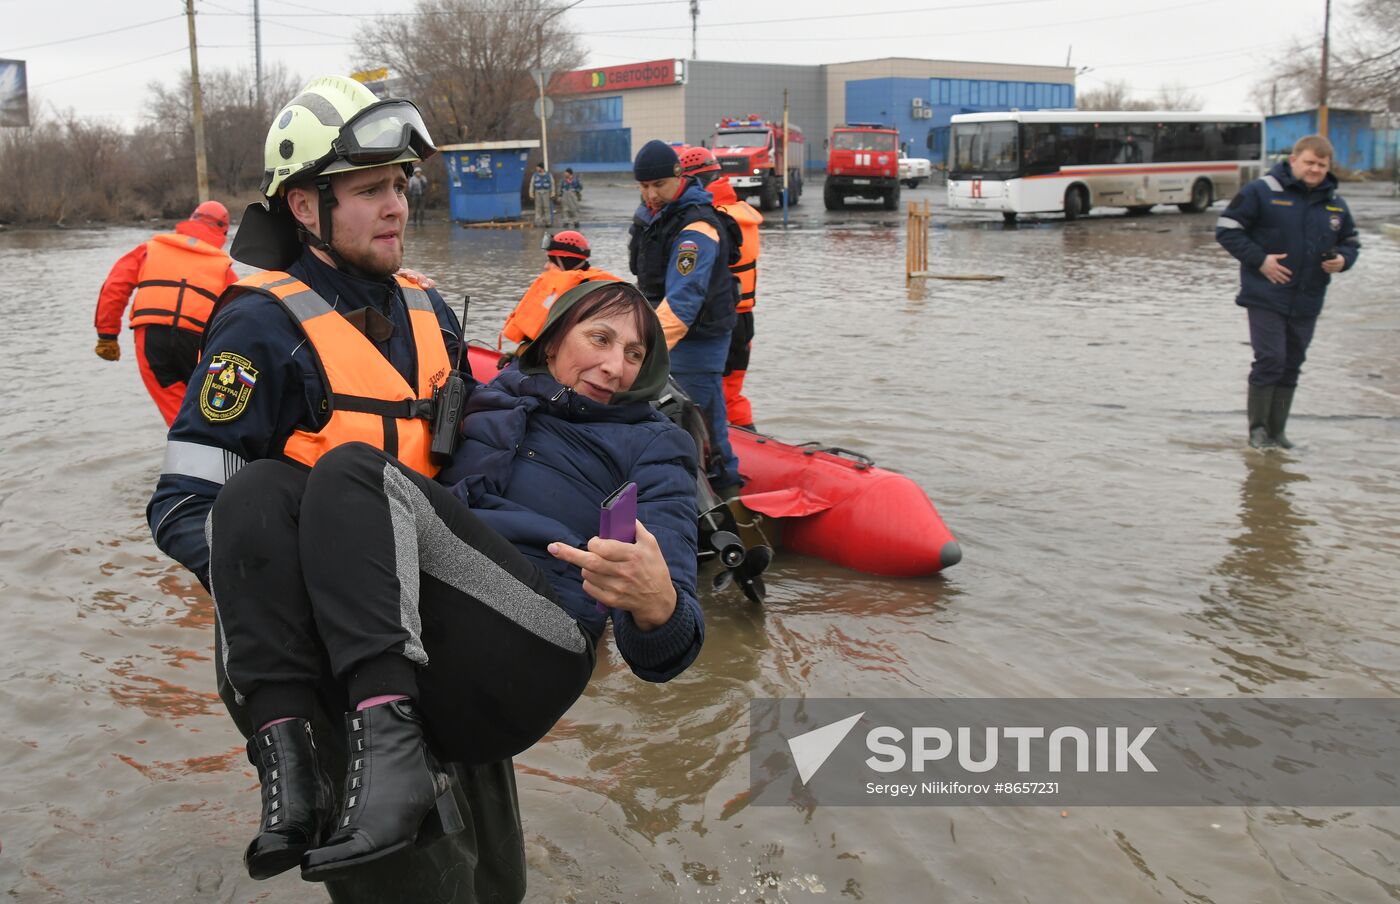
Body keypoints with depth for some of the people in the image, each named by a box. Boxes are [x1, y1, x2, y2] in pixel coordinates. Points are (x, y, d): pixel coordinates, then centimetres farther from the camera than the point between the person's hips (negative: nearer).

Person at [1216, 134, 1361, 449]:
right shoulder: (1262, 192, -7)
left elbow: (1351, 242, 21)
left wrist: (1343, 260, -3)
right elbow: (1227, 229, -7)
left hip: (1307, 303, 5)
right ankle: (1258, 428, 3)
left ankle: (1276, 429, 20)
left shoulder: (1335, 203, 10)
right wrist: (1259, 259, -14)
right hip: (1266, 296, -5)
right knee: (1270, 360, -10)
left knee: (1291, 366, 10)